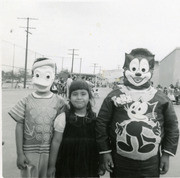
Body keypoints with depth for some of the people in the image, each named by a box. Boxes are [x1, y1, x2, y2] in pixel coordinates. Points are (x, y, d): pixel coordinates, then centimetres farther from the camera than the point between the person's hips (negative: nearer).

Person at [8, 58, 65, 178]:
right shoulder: (26, 101, -3)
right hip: (29, 152, 0)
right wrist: (20, 153, -4)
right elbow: (19, 127, -1)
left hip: (51, 153, 1)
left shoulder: (59, 102, -3)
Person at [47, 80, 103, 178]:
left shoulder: (95, 119, -1)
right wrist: (51, 166, -1)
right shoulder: (63, 118, -7)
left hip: (89, 167, 2)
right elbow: (56, 142, -4)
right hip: (66, 167, -1)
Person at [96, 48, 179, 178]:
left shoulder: (161, 99, 1)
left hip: (151, 164, 1)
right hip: (120, 162, -1)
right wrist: (105, 151, -3)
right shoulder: (114, 96, -3)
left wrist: (166, 154, 4)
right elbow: (102, 123, -1)